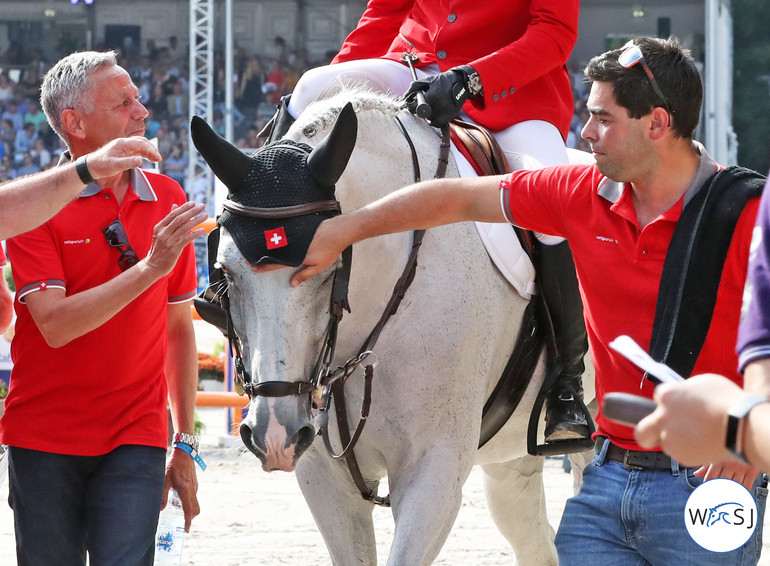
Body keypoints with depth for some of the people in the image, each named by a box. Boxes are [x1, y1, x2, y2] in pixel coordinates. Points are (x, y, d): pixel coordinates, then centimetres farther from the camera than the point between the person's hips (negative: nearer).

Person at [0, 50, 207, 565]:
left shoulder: (168, 200, 6)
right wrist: (149, 268, -25)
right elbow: (55, 324, -19)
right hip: (44, 442, -2)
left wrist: (186, 444, 12)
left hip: (135, 441, 2)